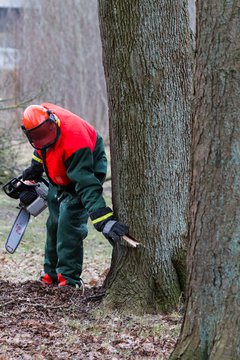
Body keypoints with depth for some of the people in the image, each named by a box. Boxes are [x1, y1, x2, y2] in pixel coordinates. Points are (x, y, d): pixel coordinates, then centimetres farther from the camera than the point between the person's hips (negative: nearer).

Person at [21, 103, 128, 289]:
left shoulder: (73, 140, -43)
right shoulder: (42, 112, -22)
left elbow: (86, 184, -47)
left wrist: (104, 220, -53)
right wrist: (35, 168, 14)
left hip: (87, 169, -8)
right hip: (60, 178, 8)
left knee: (69, 221, -21)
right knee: (54, 224, 12)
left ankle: (69, 278, -19)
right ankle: (51, 275, 22)